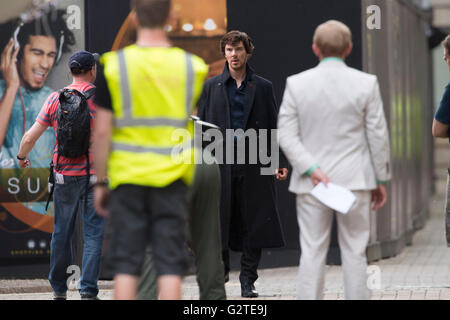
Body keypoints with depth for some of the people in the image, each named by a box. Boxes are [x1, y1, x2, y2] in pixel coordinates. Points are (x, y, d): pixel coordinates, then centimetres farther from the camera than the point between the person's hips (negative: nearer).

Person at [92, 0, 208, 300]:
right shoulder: (191, 66, 1)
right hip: (172, 178, 1)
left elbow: (102, 132, -4)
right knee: (170, 263, 2)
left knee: (126, 264, 5)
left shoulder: (115, 66, -4)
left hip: (127, 176, 0)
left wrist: (100, 182, 3)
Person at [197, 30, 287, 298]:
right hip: (219, 164, 0)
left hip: (254, 165, 0)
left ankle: (248, 280, 9)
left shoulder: (263, 87, 10)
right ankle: (220, 271, 12)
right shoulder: (212, 87, 12)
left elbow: (273, 128, 9)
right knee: (218, 221, -3)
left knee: (255, 223, 0)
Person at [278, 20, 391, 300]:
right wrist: (381, 179, 8)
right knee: (354, 251, 5)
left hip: (310, 184, 1)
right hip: (355, 181, -1)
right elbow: (378, 136, 0)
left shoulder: (297, 84, 0)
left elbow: (286, 135, -5)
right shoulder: (366, 83, -3)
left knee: (312, 252, 3)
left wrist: (312, 170, -9)